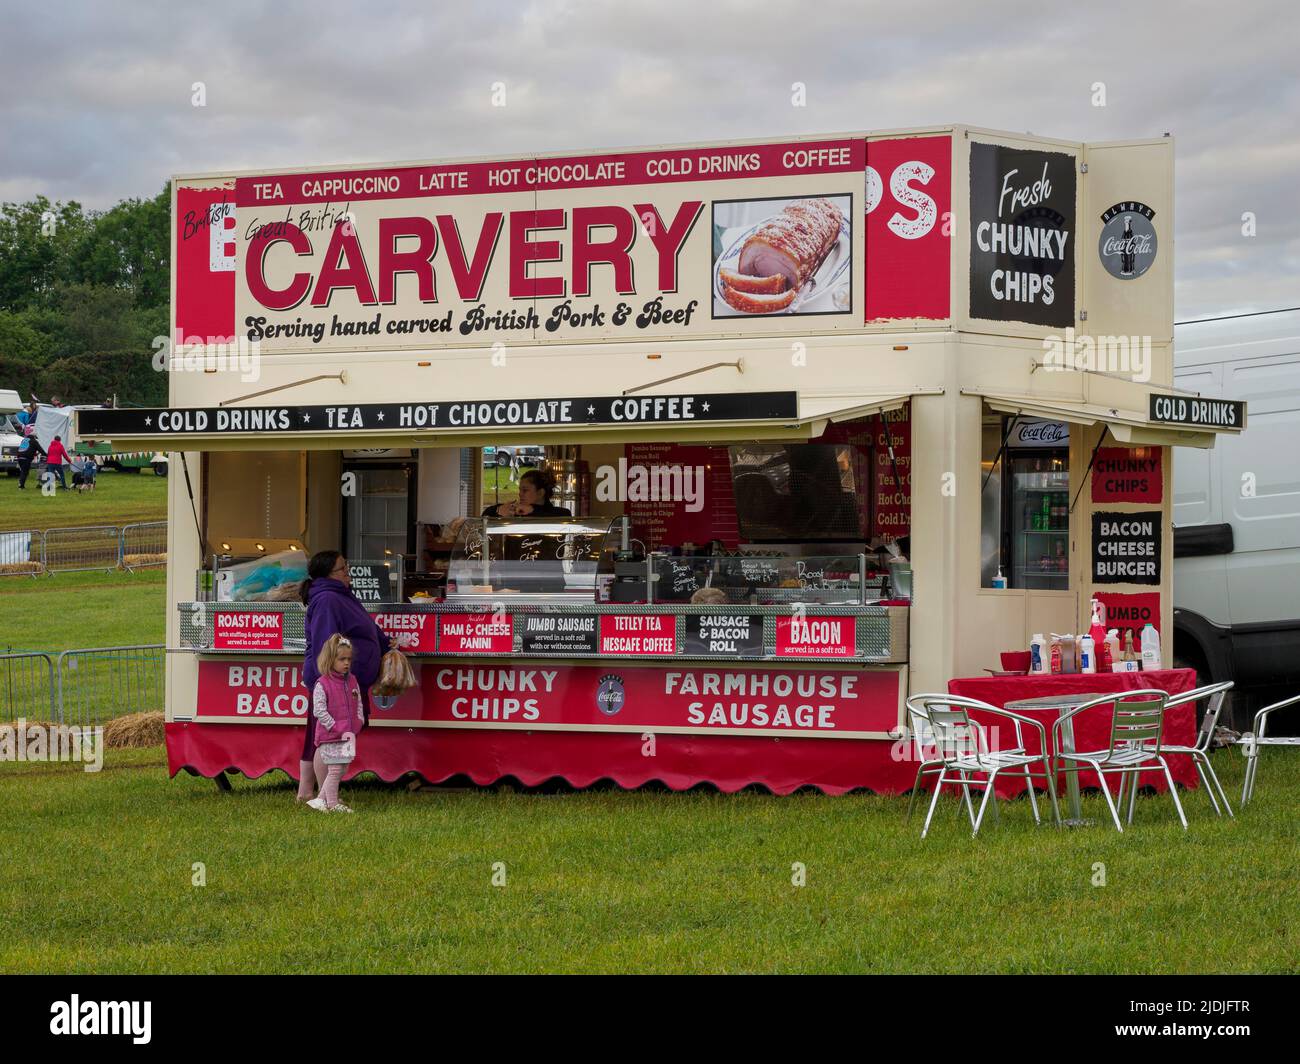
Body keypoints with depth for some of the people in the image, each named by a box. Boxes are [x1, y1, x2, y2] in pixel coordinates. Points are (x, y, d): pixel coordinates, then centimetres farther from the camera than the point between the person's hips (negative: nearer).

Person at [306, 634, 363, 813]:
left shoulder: (352, 681, 7)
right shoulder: (322, 684, -13)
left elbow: (358, 705, 14)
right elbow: (319, 711, -17)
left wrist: (357, 724, -3)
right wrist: (337, 729, -19)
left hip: (348, 735, 7)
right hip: (330, 736, -7)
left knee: (342, 769, 10)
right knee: (335, 770, -4)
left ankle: (320, 800, 21)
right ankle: (332, 804, 6)